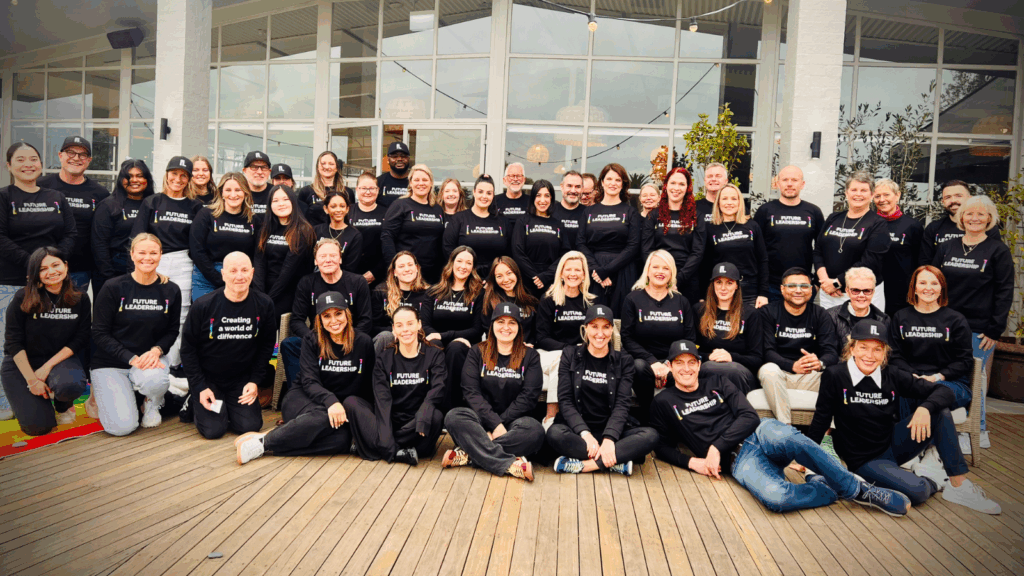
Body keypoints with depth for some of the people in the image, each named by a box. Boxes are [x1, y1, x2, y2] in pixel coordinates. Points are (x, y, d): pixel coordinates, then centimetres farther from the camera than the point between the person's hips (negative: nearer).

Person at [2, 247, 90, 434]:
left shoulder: (80, 299, -5)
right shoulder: (23, 299, -10)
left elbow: (80, 340, -5)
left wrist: (47, 366, -16)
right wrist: (31, 379, -14)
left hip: (60, 358, 1)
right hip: (21, 363, -1)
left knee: (71, 385, -36)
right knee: (38, 427, -14)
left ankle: (64, 405, 3)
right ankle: (25, 400, 23)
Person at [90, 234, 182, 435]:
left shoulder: (171, 290, -1)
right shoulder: (113, 288, -9)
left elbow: (172, 331, 5)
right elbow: (100, 333, -9)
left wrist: (156, 350, -17)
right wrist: (132, 358, -21)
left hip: (151, 357, 1)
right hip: (110, 363, -1)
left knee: (154, 380, -38)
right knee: (122, 426, -18)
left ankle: (152, 403, 2)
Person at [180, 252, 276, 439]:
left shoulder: (264, 304, -9)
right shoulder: (203, 306, -15)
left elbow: (266, 345, 2)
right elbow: (188, 348, -5)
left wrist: (255, 381, -4)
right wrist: (200, 387, -10)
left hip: (242, 379, 2)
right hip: (207, 377, -2)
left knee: (250, 426, -11)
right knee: (214, 429, -13)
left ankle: (228, 406, 22)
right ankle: (195, 403, 21)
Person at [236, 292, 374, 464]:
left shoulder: (363, 343, 0)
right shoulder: (311, 340, 0)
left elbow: (366, 386, 5)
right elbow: (309, 382, -10)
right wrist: (330, 401, -29)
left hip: (342, 406, 2)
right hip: (304, 399, -1)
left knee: (343, 439, -35)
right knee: (326, 419, -39)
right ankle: (264, 440, -31)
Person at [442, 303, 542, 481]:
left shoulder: (530, 356, 8)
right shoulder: (478, 352, 9)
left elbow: (529, 396, -2)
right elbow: (471, 391, -3)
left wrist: (501, 423, -13)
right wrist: (495, 423, -16)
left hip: (513, 419, 0)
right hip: (482, 417, 1)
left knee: (535, 430, -34)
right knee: (453, 417, -30)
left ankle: (468, 454, -30)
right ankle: (511, 465, -37)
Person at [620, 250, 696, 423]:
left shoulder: (681, 302, 14)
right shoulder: (633, 299, 6)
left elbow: (690, 340, 7)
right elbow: (627, 339, -2)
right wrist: (652, 362, -17)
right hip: (644, 360, -1)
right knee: (639, 366, -36)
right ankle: (645, 419, -15)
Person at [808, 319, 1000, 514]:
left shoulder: (892, 376, -6)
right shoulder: (834, 376, -16)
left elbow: (944, 392, -4)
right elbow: (821, 419, -10)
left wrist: (925, 408, -26)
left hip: (893, 444, 5)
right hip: (865, 460, -5)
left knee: (940, 412, -15)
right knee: (917, 492, -29)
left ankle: (959, 486, -7)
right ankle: (934, 481, 8)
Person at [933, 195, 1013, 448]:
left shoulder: (998, 251, 1)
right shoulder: (946, 248, 10)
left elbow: (1005, 292, -2)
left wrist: (995, 330, -8)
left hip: (979, 329, -3)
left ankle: (978, 430, 15)